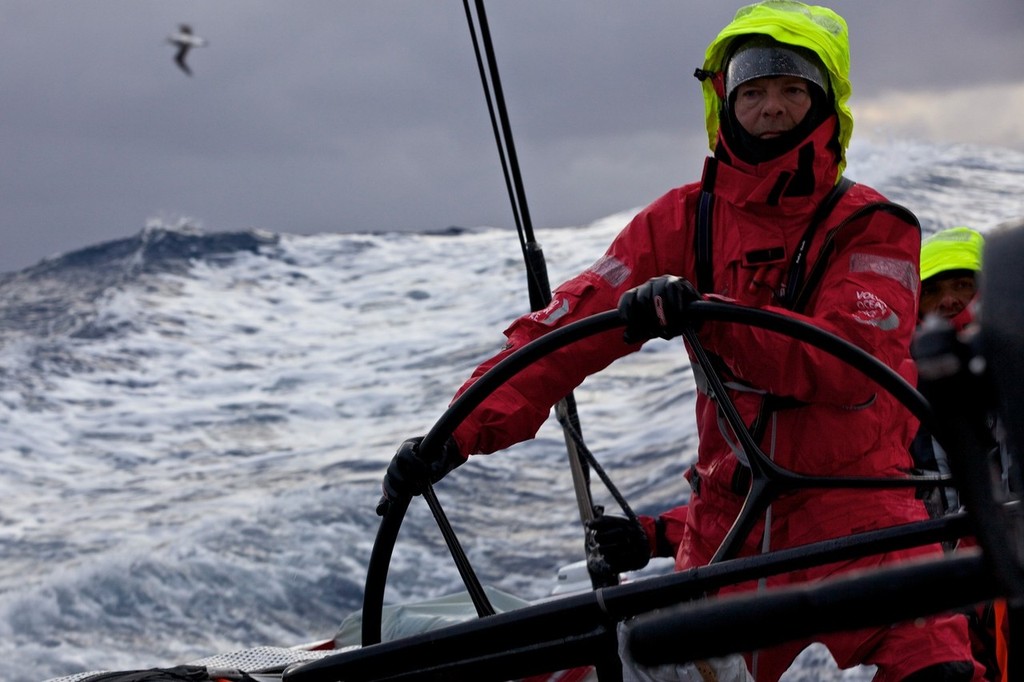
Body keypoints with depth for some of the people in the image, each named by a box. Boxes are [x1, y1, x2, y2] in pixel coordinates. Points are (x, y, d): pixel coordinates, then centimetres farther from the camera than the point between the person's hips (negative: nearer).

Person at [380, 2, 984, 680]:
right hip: (725, 515, 3)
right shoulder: (684, 220, 4)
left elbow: (850, 361, -21)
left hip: (856, 502, -3)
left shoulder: (872, 228, -3)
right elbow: (571, 325, -3)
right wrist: (462, 431, -17)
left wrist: (706, 319, -36)